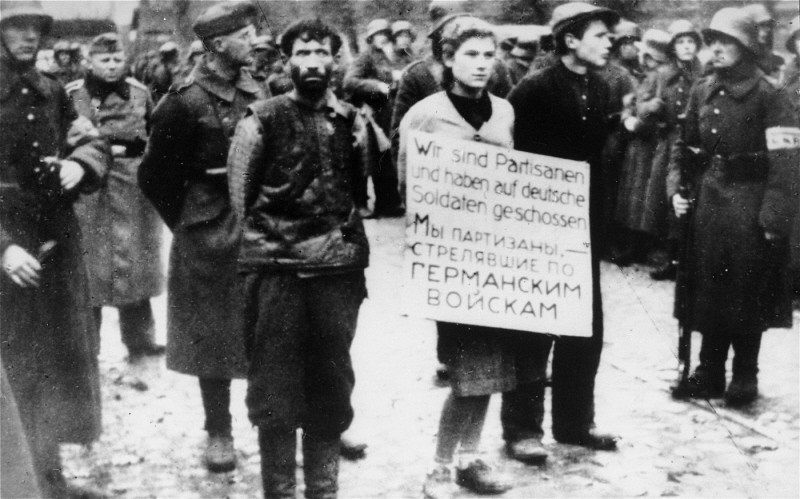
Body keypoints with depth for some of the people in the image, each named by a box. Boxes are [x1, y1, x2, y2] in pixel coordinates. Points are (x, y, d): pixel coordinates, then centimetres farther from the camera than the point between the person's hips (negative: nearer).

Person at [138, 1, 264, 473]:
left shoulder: (255, 92, 5)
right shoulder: (186, 101, -10)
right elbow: (156, 175, -4)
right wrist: (188, 223, 1)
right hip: (211, 234, -4)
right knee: (213, 337, 7)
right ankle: (219, 433, 19)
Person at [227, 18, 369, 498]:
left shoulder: (351, 119, 9)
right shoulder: (263, 119, -1)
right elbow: (237, 192, 4)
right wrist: (255, 244, 5)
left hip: (339, 266, 3)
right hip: (276, 267, -3)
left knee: (331, 385, 11)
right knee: (275, 386, 2)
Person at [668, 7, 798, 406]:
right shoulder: (702, 92, 8)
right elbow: (685, 146, 16)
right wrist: (677, 188, 2)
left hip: (750, 202, -5)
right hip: (708, 198, 5)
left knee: (747, 293, 2)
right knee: (707, 287, 9)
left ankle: (745, 375, 17)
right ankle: (709, 370, 22)